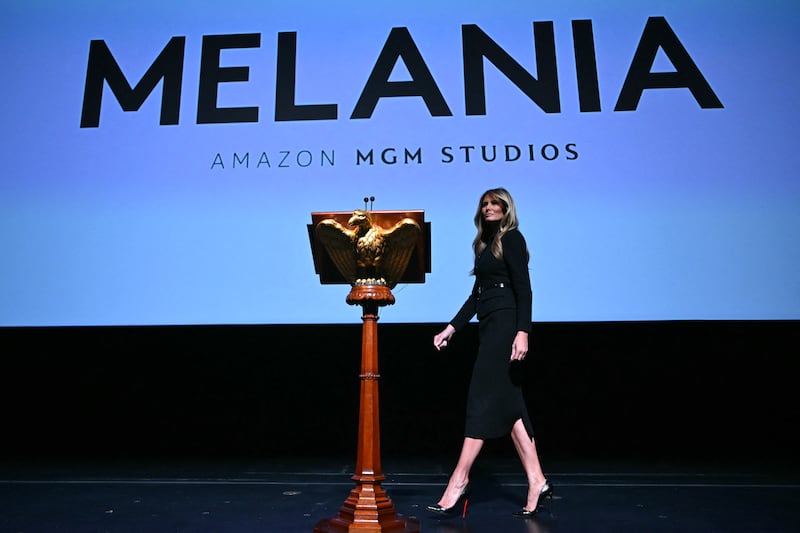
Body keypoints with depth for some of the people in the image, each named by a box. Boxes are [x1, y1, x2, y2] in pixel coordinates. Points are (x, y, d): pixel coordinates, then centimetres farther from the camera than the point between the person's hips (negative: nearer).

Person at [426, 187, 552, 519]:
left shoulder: (512, 238, -2)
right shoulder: (486, 244, 21)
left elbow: (524, 288, -12)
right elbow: (477, 294, 21)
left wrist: (523, 331, -22)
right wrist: (451, 328, 18)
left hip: (505, 326, -9)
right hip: (490, 326, 9)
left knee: (483, 399, -9)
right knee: (508, 404, 5)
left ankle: (459, 481, -4)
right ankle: (537, 482, 9)